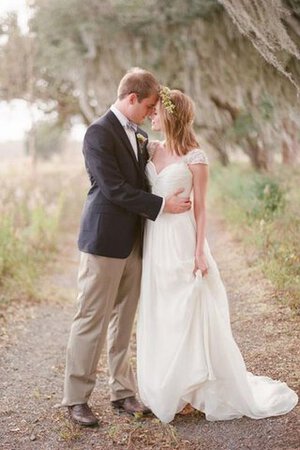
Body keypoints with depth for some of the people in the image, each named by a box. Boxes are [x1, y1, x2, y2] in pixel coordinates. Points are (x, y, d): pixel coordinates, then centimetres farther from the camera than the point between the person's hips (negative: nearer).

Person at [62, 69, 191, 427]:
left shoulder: (140, 136, 14)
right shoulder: (99, 133, -11)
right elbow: (114, 188, -18)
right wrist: (162, 205, -16)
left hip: (133, 242, 8)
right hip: (104, 241, -7)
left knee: (123, 321, 13)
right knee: (92, 320, 0)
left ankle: (122, 391, 24)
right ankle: (76, 398, 11)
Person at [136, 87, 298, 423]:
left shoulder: (194, 157, -8)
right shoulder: (152, 149, 9)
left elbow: (200, 207, -8)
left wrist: (199, 251, -11)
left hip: (181, 242, -6)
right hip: (154, 243, 6)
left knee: (188, 316, 1)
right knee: (159, 318, 12)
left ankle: (188, 390, 15)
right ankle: (166, 390, 25)